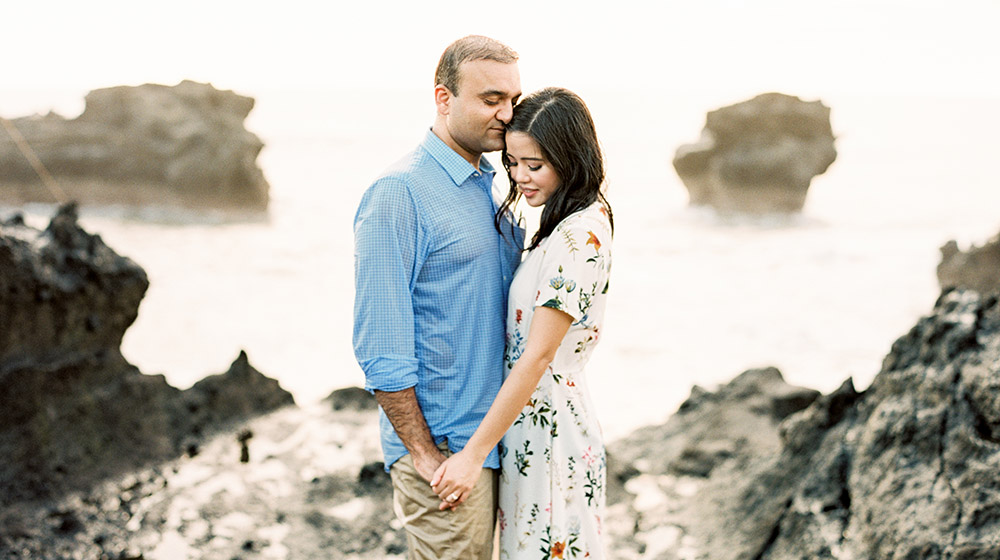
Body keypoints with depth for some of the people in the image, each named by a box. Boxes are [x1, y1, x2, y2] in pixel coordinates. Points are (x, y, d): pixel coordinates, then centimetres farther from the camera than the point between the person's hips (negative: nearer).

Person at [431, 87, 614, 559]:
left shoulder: (579, 237, -19)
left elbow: (537, 357, -21)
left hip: (549, 428, -9)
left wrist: (473, 453, -18)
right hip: (531, 420, 9)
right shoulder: (567, 224, 10)